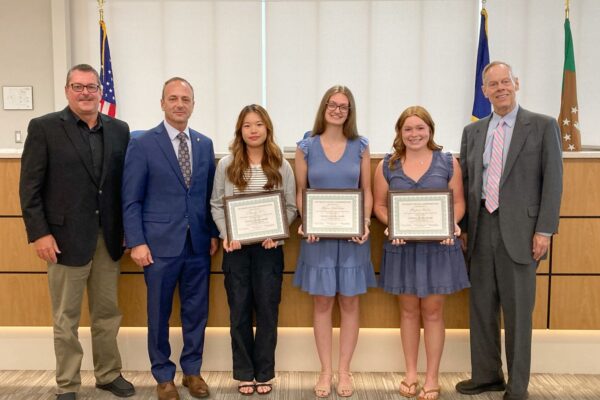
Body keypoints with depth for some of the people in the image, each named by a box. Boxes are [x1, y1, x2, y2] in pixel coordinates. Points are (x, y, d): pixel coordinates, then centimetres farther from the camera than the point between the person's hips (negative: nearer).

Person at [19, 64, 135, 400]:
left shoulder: (119, 130, 7)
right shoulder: (44, 128, -3)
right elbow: (30, 187, -6)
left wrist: (129, 229, 4)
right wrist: (39, 233, -11)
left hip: (109, 238, 3)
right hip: (66, 238, -3)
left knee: (108, 313, 14)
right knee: (66, 319, 9)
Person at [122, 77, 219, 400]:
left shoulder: (205, 144, 9)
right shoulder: (142, 144, -4)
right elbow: (130, 200, -6)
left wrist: (214, 233, 7)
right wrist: (136, 242, -11)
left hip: (198, 243, 4)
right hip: (160, 244, -3)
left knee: (197, 310, 11)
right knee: (159, 313, 9)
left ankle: (192, 370, 29)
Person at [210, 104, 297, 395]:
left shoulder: (281, 166, 3)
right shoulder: (226, 164, 4)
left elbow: (290, 207, 3)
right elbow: (217, 205, 4)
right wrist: (226, 234, -11)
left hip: (269, 247, 0)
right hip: (236, 246, 0)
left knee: (267, 309, 6)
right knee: (239, 310, 8)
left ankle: (264, 373, 21)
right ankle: (244, 373, 22)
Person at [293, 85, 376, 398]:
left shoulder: (360, 146, 4)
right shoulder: (306, 147, 2)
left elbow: (367, 191, 6)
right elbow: (300, 192, 4)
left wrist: (366, 222, -10)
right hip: (318, 234, 0)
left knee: (350, 302, 7)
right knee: (322, 303, 6)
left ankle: (344, 370, 20)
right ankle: (325, 370, 20)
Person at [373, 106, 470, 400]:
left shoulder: (448, 162, 2)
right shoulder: (387, 165, 4)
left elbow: (459, 202, 3)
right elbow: (379, 205, 4)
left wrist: (453, 224, -16)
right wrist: (392, 224, -15)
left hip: (438, 245, -1)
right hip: (402, 246, 1)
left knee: (432, 311, 6)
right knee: (408, 310, 12)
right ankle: (410, 373, 26)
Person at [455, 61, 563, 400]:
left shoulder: (543, 126, 1)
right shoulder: (473, 131, 13)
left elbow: (553, 181, -4)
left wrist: (544, 230, -11)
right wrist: (463, 226, 7)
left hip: (520, 229, -4)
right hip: (482, 227, 4)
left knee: (517, 310, 4)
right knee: (482, 306, 11)